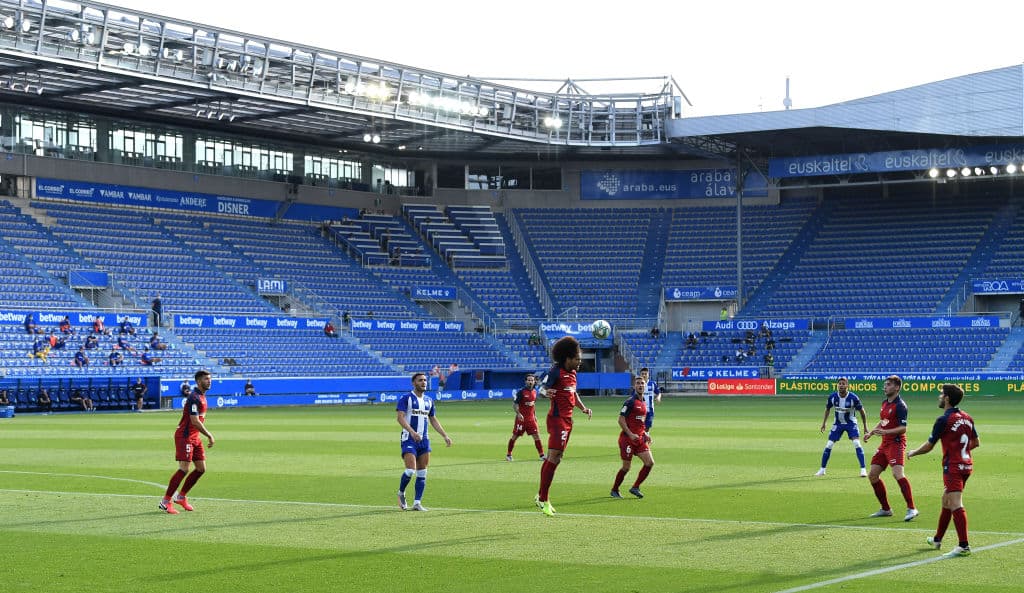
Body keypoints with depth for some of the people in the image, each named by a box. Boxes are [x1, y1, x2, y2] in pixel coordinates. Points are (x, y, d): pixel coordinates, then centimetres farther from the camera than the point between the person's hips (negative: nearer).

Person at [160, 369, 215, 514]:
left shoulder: (202, 396, 14)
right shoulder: (194, 397, -18)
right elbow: (195, 422, -24)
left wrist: (208, 435, 18)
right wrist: (209, 435, -18)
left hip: (195, 437, 10)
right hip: (185, 436, -10)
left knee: (201, 469, 7)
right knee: (184, 469, -13)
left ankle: (181, 497, 19)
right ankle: (165, 501, -7)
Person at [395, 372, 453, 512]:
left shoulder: (428, 401, 15)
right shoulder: (406, 398, -5)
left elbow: (433, 420, 22)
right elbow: (400, 417, -15)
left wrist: (445, 435, 13)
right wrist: (412, 432, -29)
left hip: (424, 439, 6)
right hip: (409, 439, -6)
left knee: (422, 473, 3)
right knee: (410, 470, -15)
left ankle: (417, 503, 6)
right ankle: (401, 493, 11)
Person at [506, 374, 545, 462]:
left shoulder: (534, 391, 8)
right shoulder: (521, 392, -11)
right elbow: (514, 404, -14)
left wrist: (535, 415, 19)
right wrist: (518, 413, -28)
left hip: (531, 418, 5)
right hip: (521, 418, -5)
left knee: (536, 436, -2)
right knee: (515, 436, 4)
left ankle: (542, 455, -2)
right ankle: (508, 454, 16)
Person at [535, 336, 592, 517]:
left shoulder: (572, 372, 14)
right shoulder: (556, 371, -13)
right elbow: (543, 387, -22)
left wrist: (583, 408, 16)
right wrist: (546, 392, -44)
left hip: (567, 420, 9)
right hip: (557, 419, -9)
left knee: (553, 459, 14)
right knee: (554, 458, -14)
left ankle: (541, 496, 23)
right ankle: (544, 500, -11)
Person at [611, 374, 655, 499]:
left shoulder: (644, 402, 13)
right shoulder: (630, 402, -12)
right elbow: (621, 419, -15)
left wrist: (645, 433, 13)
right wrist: (630, 434, -21)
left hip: (640, 438, 7)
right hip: (628, 438, -7)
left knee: (650, 462, -4)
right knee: (626, 467, -2)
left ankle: (635, 487, 6)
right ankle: (614, 490, 17)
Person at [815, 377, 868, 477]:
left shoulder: (853, 397, -21)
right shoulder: (832, 397, -14)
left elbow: (862, 411, -8)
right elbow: (827, 409, 6)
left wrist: (865, 427, -5)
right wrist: (823, 423, 8)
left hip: (851, 423, -2)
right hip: (838, 424, 2)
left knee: (857, 444, -19)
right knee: (828, 445, -3)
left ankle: (863, 469, -12)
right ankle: (822, 470, 10)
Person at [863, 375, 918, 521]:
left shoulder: (900, 405, -12)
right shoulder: (885, 403, 14)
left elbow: (903, 428, -19)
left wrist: (885, 432, -27)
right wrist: (871, 433, 19)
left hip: (896, 443, -10)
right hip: (885, 444, 10)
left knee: (897, 473, -24)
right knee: (872, 475, 7)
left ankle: (911, 509, -22)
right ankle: (886, 509, 17)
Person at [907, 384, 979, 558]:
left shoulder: (944, 420, -13)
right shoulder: (967, 418, 9)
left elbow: (928, 446, -6)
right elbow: (976, 442, 18)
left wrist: (912, 453, 11)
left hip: (953, 467, -9)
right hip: (966, 464, 9)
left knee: (956, 506, -13)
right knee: (946, 501, 21)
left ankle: (964, 546, -20)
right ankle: (937, 539, 33)